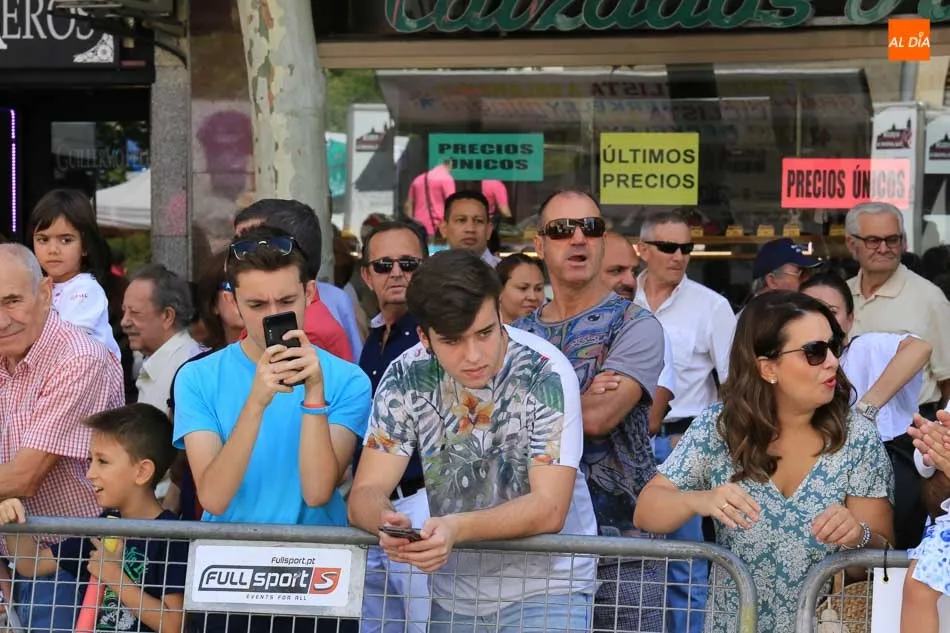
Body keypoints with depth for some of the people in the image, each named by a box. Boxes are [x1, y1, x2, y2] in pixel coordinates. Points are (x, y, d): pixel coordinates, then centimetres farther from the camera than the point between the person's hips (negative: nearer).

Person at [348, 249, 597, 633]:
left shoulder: (544, 374, -18)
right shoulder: (406, 378, -8)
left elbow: (549, 508, -21)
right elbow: (366, 494, -9)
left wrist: (457, 528, -37)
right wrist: (385, 520, -33)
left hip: (544, 588, -4)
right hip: (453, 596, 4)